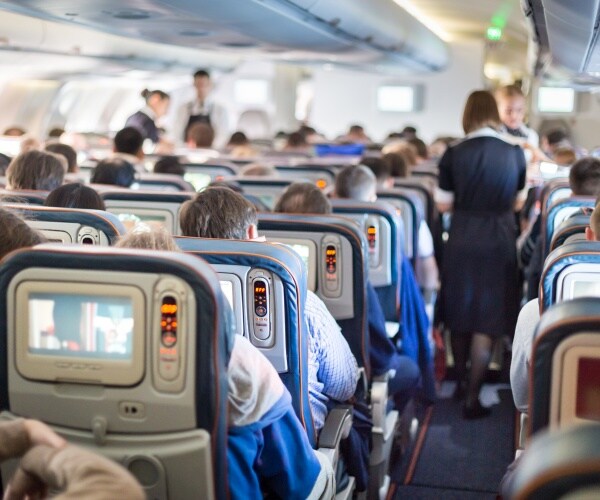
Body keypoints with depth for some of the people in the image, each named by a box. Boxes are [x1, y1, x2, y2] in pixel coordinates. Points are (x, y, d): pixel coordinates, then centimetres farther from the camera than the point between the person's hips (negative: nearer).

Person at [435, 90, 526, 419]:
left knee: (459, 317, 17)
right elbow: (518, 203, 6)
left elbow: (444, 204, -2)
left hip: (461, 243, 1)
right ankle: (472, 398, 4)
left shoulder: (454, 154, -8)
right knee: (487, 323, 4)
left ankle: (460, 383, 32)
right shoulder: (515, 153, -5)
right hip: (499, 245, -1)